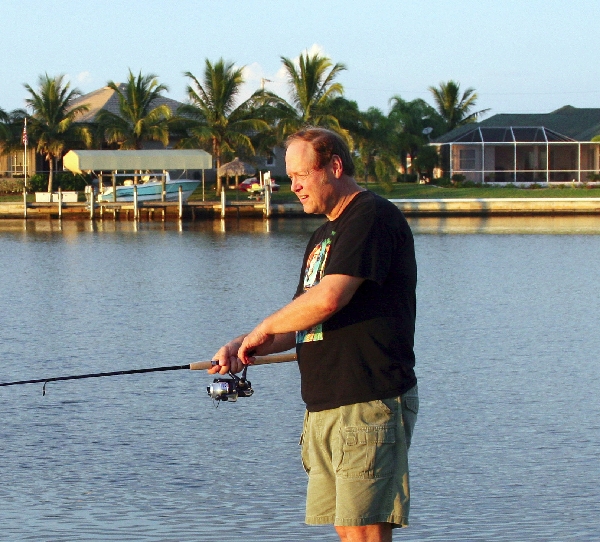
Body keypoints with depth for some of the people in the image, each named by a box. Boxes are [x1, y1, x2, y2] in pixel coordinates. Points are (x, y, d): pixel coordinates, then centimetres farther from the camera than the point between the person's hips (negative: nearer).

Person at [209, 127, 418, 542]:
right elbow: (300, 326, 23)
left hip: (370, 403, -10)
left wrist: (263, 329, -6)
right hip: (324, 409, 10)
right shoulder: (324, 236, 22)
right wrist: (242, 348, 6)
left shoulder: (373, 218, -9)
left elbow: (328, 299, -21)